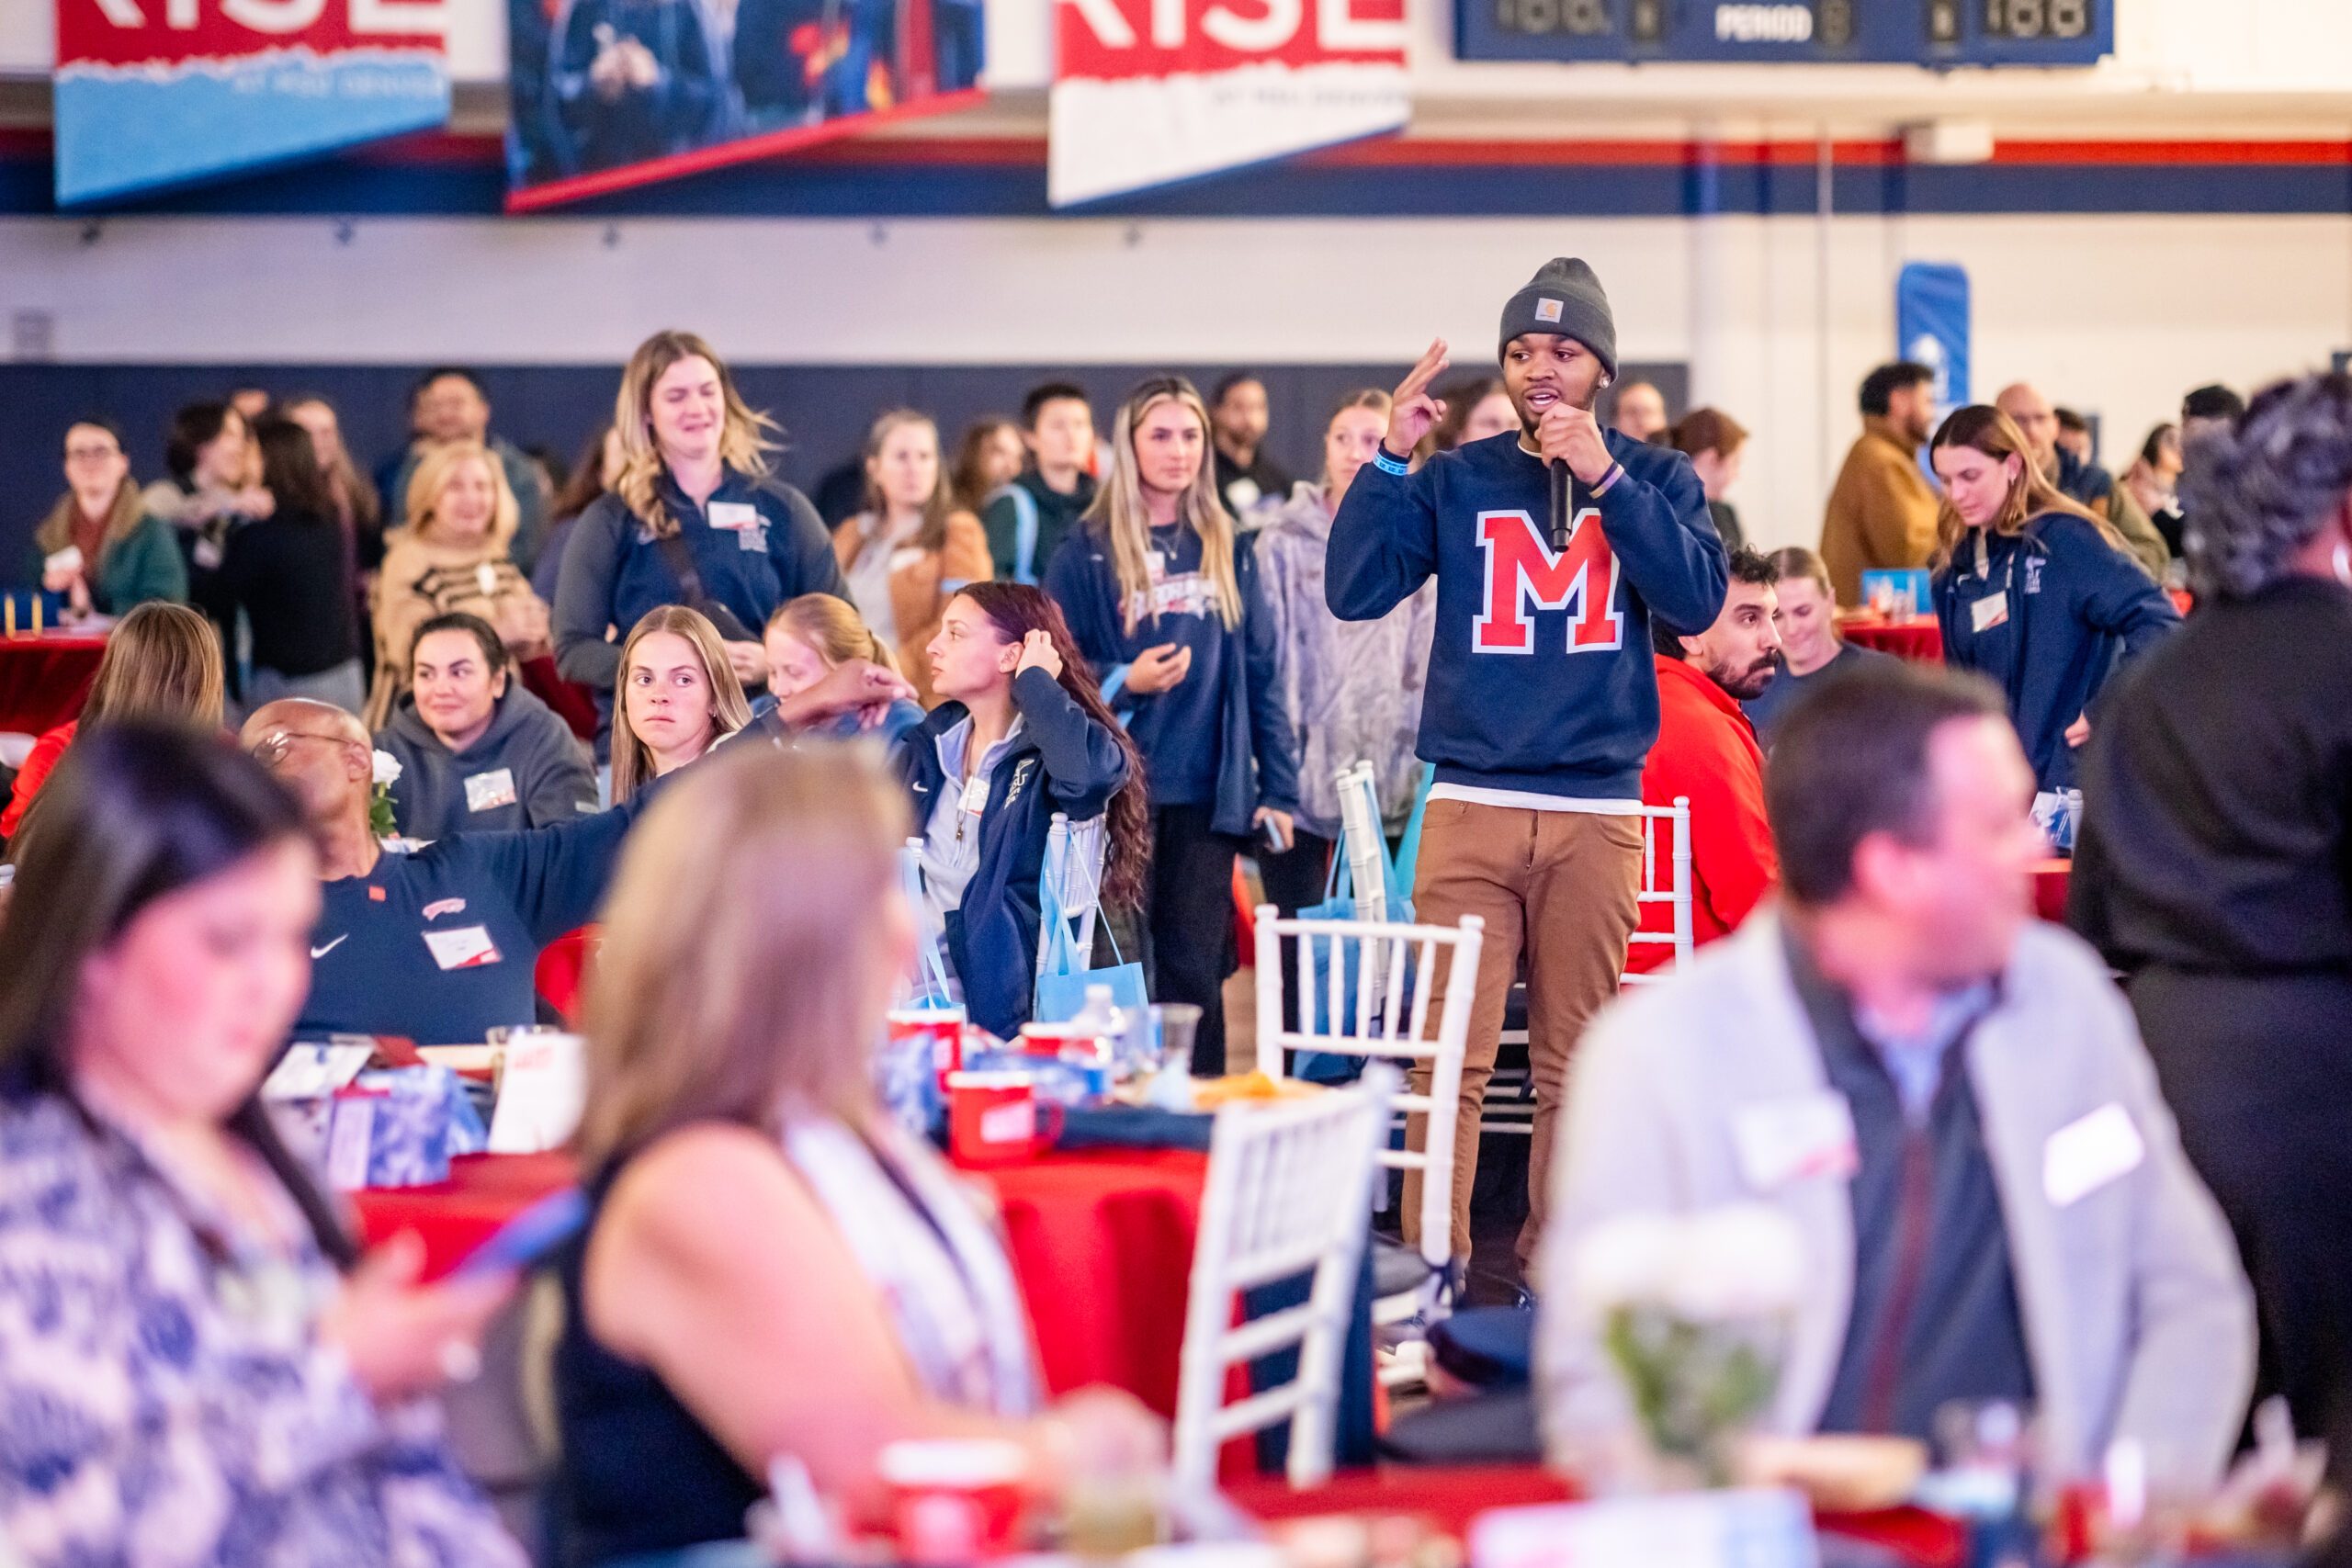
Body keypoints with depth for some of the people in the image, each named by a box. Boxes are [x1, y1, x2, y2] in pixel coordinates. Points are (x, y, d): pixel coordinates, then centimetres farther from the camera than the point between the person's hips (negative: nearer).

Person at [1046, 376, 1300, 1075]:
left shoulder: (1227, 551, 10)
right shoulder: (1088, 553, 1)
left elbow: (1260, 676, 11)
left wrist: (1278, 786, 6)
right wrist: (1124, 682, -17)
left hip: (1206, 795, 2)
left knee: (1195, 972, 3)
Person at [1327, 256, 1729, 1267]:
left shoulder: (1654, 478, 9)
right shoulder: (1456, 480, 9)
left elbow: (1696, 601, -7)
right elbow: (1353, 592, 0)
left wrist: (1604, 478, -13)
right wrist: (1391, 456, -9)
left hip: (1598, 811, 0)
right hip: (1469, 805, 0)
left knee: (1573, 1064, 4)